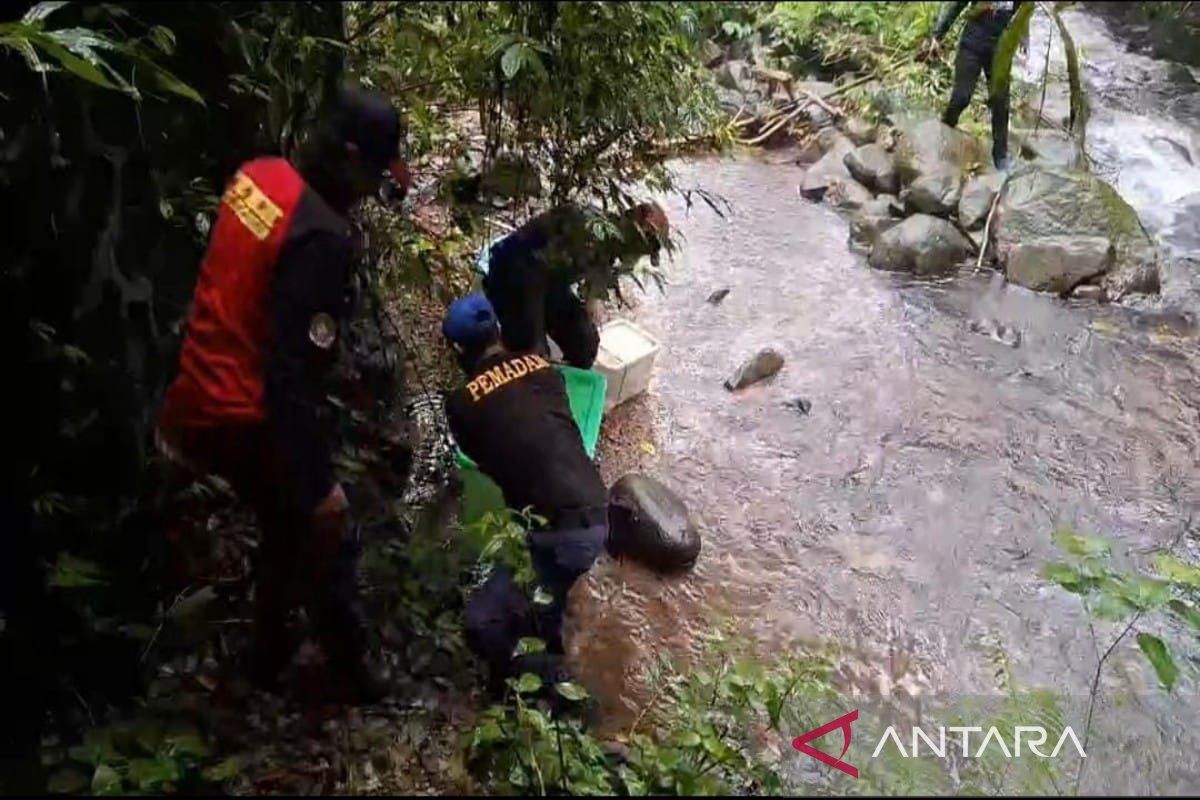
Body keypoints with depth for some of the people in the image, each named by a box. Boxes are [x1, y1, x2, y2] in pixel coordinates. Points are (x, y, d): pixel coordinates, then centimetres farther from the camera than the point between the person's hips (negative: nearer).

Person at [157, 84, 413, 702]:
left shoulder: (258, 175, 2)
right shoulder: (321, 237, -25)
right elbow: (296, 369, -27)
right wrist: (318, 483, -21)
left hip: (204, 400, 9)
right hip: (252, 419, -9)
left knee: (287, 530, 26)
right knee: (326, 536, 13)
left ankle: (269, 658, 43)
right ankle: (352, 669, 31)